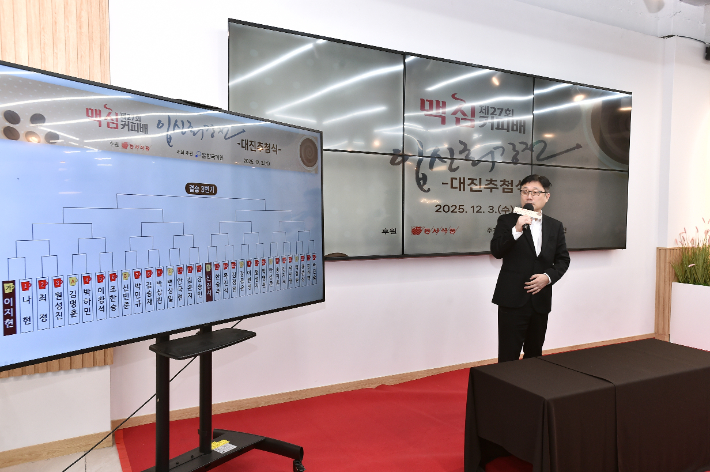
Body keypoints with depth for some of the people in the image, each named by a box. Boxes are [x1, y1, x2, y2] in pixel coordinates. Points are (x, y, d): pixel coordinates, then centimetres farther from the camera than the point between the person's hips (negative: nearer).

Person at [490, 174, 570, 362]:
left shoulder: (555, 226, 11)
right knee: (508, 356, -4)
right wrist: (516, 229, -22)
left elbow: (563, 259, 10)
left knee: (534, 354, 17)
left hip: (540, 300, 4)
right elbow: (496, 251, -11)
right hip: (513, 299, -4)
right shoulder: (507, 221, 0)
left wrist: (548, 276, -8)